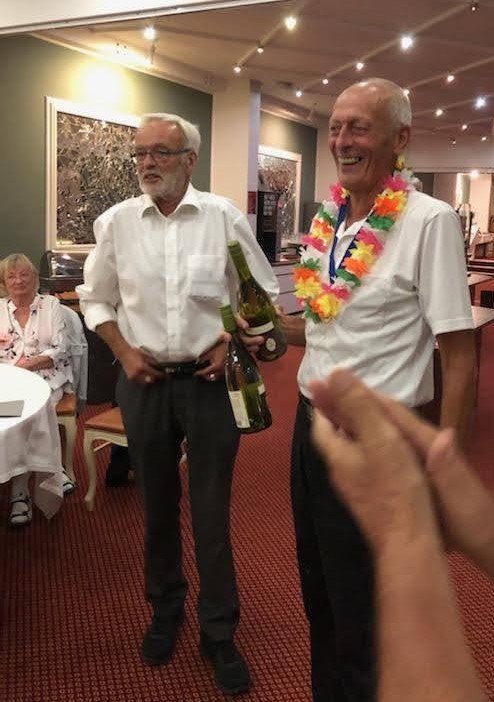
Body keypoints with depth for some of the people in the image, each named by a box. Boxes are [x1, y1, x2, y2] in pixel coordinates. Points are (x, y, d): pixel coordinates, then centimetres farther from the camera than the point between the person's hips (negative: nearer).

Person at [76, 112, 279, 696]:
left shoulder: (223, 216, -5)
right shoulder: (115, 222, 0)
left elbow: (263, 291, 5)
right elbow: (94, 298, 10)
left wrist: (232, 344, -6)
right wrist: (125, 353, -2)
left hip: (208, 378, -2)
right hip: (144, 380, 2)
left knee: (212, 511, 3)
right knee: (156, 504, 15)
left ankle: (219, 633, 20)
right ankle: (165, 610, 37)